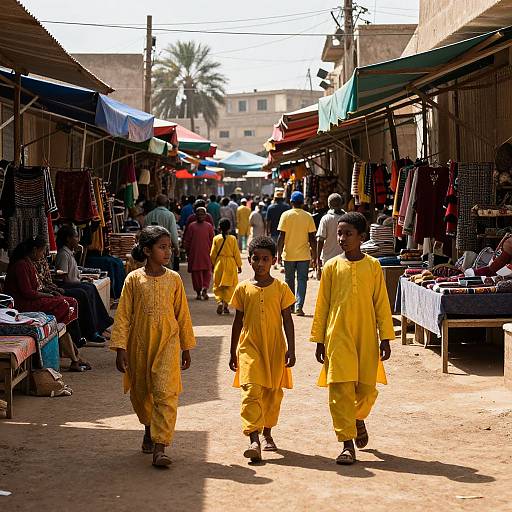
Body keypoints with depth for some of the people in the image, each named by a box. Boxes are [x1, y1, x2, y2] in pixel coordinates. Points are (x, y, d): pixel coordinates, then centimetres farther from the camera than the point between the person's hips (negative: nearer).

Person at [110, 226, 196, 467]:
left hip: (167, 343, -1)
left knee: (165, 393, -12)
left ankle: (160, 447, -15)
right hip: (139, 344, 1)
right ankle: (149, 428, 42)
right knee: (140, 392, 14)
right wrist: (120, 348, -7)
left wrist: (186, 347, 11)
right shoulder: (134, 279, -3)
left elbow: (182, 314, 8)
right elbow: (123, 315, -2)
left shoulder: (173, 279, 1)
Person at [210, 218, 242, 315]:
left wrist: (213, 264, 16)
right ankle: (225, 304, 3)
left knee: (218, 285, 9)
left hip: (219, 263, 1)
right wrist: (239, 265, 8)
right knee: (229, 285, 8)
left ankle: (219, 301, -10)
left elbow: (213, 253, 2)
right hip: (230, 264, -1)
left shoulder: (216, 238, -4)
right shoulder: (233, 239, -7)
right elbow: (236, 253, -3)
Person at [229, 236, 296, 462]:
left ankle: (267, 433, 30)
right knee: (251, 391, -13)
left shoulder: (281, 288, 0)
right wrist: (233, 352, 11)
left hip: (275, 348, 1)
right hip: (249, 348, -1)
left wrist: (291, 349, -5)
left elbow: (287, 320, 2)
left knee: (273, 393, 10)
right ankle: (254, 440, -19)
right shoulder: (243, 289, 2)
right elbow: (238, 321, 9)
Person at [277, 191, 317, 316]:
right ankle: (299, 306, -8)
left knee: (289, 281, 13)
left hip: (289, 254, 0)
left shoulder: (286, 215, -4)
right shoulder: (308, 216, -2)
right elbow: (312, 238, -2)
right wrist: (314, 255, 6)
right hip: (304, 254, 0)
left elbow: (281, 236, -6)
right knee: (302, 280, 3)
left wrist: (279, 253, 0)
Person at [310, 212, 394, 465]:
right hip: (338, 336, 0)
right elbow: (322, 306, 6)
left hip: (366, 336, 1)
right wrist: (319, 340, 5)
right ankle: (347, 444, 0)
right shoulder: (332, 267, 1)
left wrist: (385, 338, 0)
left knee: (367, 388, 5)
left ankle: (358, 419, 38)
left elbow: (381, 304, 4)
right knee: (340, 389, -6)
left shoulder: (373, 266, 1)